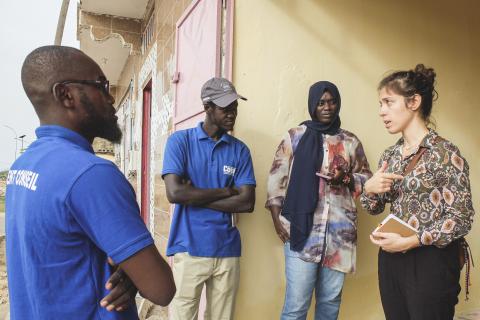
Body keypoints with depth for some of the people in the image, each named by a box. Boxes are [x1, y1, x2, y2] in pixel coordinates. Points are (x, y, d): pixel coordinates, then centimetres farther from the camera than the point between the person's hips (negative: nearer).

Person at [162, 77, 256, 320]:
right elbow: (175, 193, -16)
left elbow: (247, 203, -5)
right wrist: (225, 191, -9)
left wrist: (195, 197, -10)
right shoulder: (180, 140, -3)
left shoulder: (240, 149, 4)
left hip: (227, 251, 3)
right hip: (189, 249, -2)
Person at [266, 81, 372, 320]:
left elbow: (367, 179, 16)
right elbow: (276, 179, 3)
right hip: (302, 231, -2)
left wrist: (346, 178, -6)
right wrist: (277, 219, -5)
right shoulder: (294, 136, 4)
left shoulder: (350, 141, 11)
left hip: (339, 233, 3)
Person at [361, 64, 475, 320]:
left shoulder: (445, 153, -12)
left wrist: (410, 241, -20)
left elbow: (461, 218, -14)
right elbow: (374, 209, 10)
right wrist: (369, 188, -10)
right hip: (391, 258, 6)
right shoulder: (390, 155, 5)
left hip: (431, 259, -5)